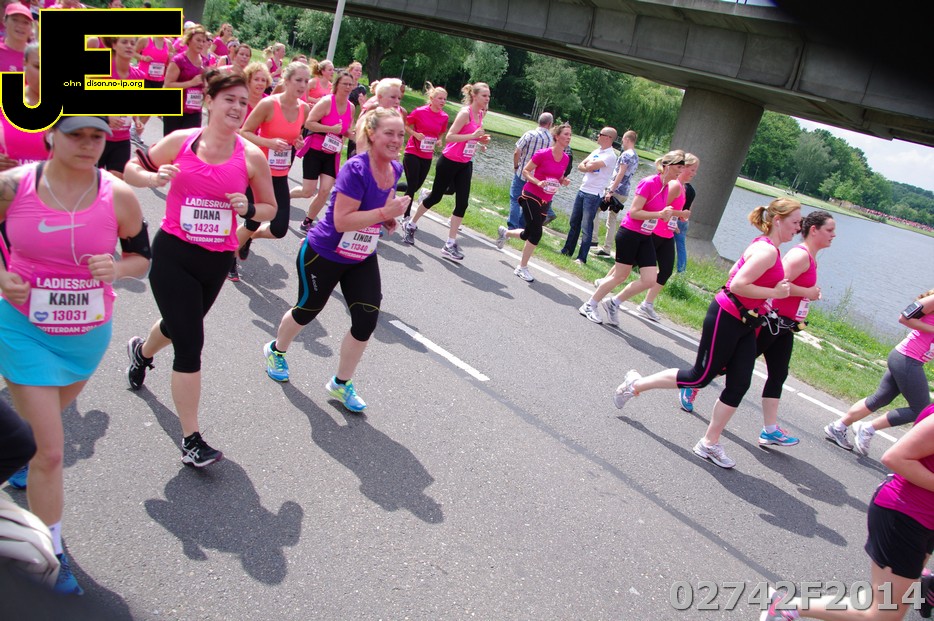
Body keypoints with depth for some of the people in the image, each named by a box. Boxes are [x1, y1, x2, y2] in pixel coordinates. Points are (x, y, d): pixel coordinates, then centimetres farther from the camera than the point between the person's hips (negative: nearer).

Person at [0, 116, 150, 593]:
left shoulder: (118, 197, -10)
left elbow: (141, 257, 1)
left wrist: (118, 268, -20)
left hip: (89, 335, 3)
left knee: (42, 425, 27)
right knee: (49, 451, -2)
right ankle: (53, 552, 17)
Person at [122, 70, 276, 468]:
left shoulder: (252, 156, -5)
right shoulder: (181, 141, -6)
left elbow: (270, 208, 5)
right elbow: (131, 169, 7)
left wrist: (248, 209, -16)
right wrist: (155, 177, -15)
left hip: (217, 261, 3)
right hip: (173, 254, -3)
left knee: (179, 326, 27)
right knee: (190, 345, -9)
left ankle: (142, 351, 65)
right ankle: (191, 440, 3)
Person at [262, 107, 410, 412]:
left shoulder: (395, 169, -3)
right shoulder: (355, 169, -27)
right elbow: (342, 220, -32)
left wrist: (389, 216, -1)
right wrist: (385, 213, -36)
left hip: (363, 258, 6)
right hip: (323, 254, -6)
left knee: (366, 321, -2)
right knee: (308, 309, 16)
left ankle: (341, 383, 20)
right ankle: (276, 350, 48)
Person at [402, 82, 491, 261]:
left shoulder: (480, 114, 8)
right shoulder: (465, 112, -16)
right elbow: (449, 137, -24)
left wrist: (481, 140, 3)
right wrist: (473, 135, -30)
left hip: (465, 164, 7)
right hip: (449, 162, -7)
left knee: (462, 203, -2)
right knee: (435, 196, 6)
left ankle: (450, 245, 2)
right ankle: (411, 225, 30)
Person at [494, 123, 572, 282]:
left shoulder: (565, 158, 3)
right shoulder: (543, 154, -16)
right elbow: (525, 171, -8)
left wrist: (564, 181, -5)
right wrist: (538, 182, -23)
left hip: (545, 201, 7)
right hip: (531, 196, -6)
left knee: (528, 235, 11)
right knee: (536, 233, -13)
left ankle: (505, 232, 43)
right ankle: (522, 268, 2)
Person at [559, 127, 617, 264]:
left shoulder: (610, 156, -14)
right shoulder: (597, 151, 13)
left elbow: (591, 166, -25)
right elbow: (581, 166, 9)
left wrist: (588, 165, -2)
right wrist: (590, 167, -11)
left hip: (593, 195, -8)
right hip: (582, 190, 8)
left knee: (587, 227, -5)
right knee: (574, 223, 15)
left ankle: (582, 258, 0)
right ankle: (567, 250, 26)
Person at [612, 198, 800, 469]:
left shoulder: (764, 246, 11)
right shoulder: (768, 251, -18)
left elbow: (734, 274, 19)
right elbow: (738, 284, -27)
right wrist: (774, 293, -18)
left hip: (744, 324, 10)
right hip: (726, 318, -10)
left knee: (739, 385, 6)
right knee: (701, 376, 0)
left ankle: (709, 444, 14)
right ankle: (636, 384, 16)